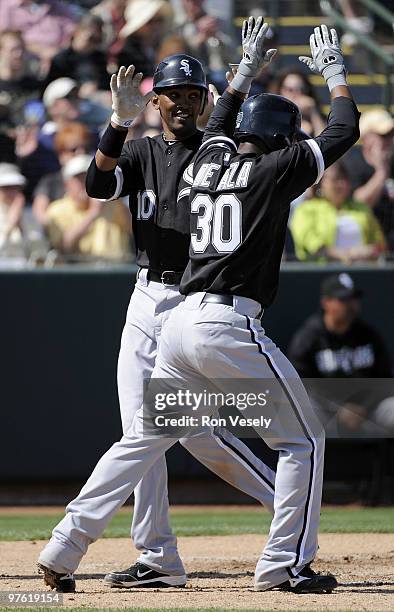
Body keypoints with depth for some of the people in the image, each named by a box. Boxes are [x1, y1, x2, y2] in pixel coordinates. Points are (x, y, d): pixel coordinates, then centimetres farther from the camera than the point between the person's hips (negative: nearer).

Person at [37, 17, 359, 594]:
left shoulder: (210, 159, 16)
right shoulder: (276, 169, -1)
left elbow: (219, 122, 40)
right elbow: (344, 131, 8)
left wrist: (246, 68, 49)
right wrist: (334, 72, 23)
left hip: (180, 325, 7)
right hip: (231, 325, -7)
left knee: (139, 442, 12)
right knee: (303, 441, 4)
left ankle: (64, 547, 6)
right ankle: (286, 564, 0)